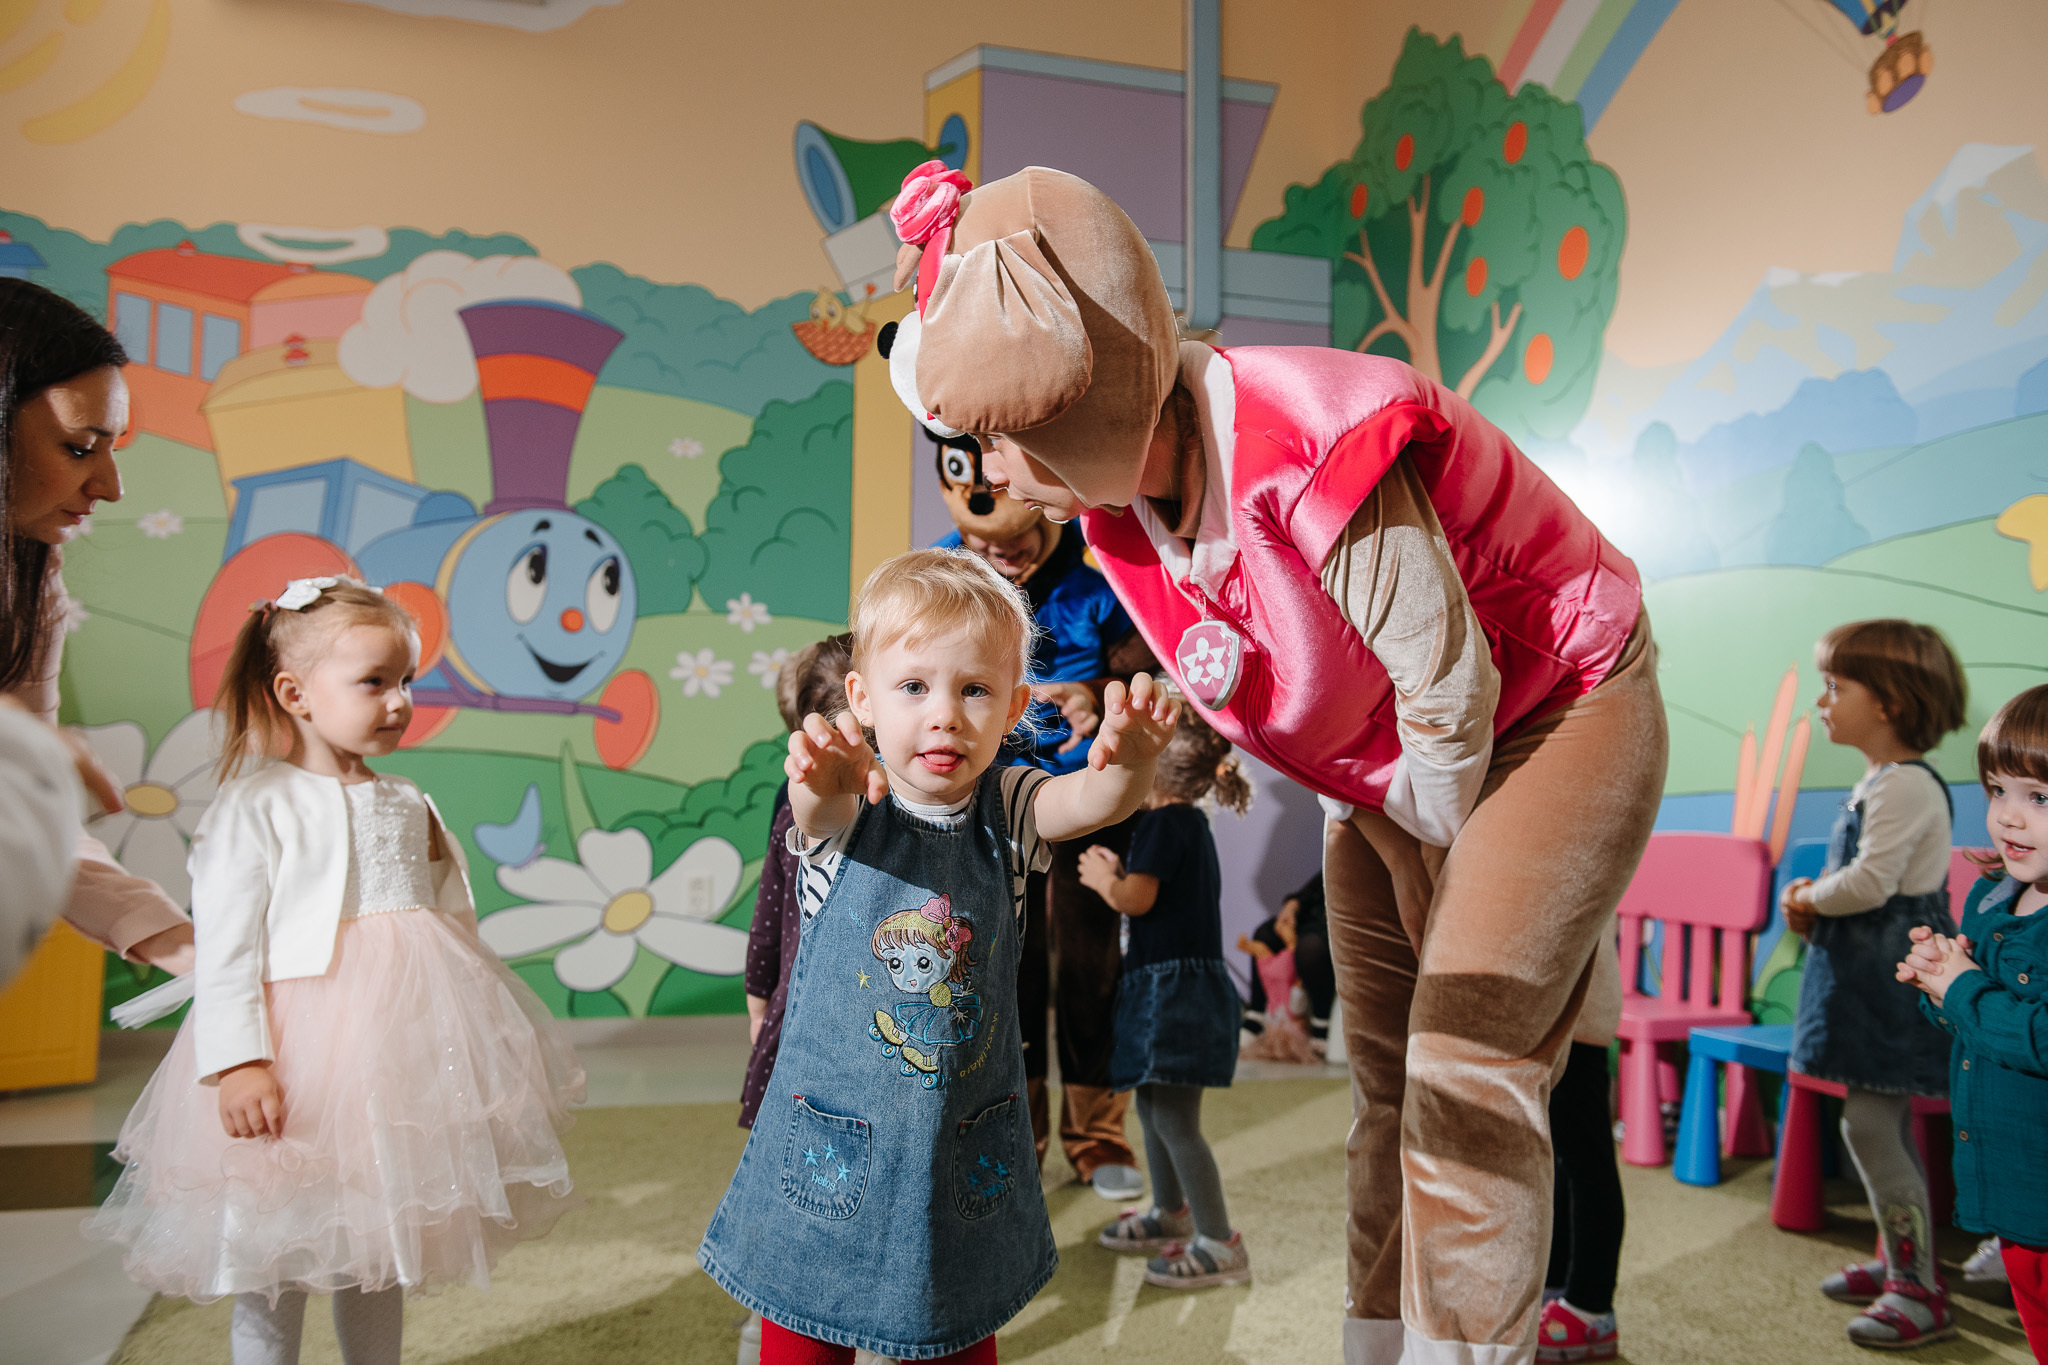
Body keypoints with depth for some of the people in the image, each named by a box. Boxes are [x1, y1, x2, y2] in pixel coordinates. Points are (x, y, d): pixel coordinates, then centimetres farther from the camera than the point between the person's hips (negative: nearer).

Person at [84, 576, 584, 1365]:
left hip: (408, 1041, 5)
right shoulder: (256, 808, -8)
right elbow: (226, 950, -12)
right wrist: (238, 1063, -20)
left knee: (381, 1250, 18)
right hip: (302, 1051, -5)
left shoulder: (409, 805, 9)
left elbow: (454, 927, 14)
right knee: (273, 1266, 8)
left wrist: (472, 1034, 15)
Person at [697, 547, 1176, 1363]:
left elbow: (1091, 800, -26)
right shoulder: (851, 807, -12)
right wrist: (821, 781, -60)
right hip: (831, 1144, -1)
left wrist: (1129, 759, -50)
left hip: (965, 1155, 2)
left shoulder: (1007, 812, -7)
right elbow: (819, 815, -35)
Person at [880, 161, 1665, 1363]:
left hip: (1556, 717, -8)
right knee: (1386, 1076, 13)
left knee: (1466, 1074, -14)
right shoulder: (1121, 483, -13)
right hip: (1393, 773, 8)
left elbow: (1448, 694, -26)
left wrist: (1436, 845, -7)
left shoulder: (1316, 462, -37)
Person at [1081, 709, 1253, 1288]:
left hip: (1174, 985, -10)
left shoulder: (1165, 822, -15)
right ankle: (1170, 1214, 36)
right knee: (1153, 1106, 21)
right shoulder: (1191, 821, 15)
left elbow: (1137, 898, -22)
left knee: (1175, 1118, -7)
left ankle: (1220, 1245, -2)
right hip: (1166, 982, 10)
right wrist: (1116, 875, 8)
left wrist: (1104, 879, -3)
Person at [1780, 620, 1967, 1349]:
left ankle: (1920, 1291, 2)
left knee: (1869, 1125, -8)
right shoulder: (1880, 781, 14)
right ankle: (1898, 1261, 29)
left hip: (1892, 976, -10)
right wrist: (1815, 902, 5)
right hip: (1870, 974, 10)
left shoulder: (1907, 784, -18)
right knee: (1887, 1125, 17)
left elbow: (1870, 882, -26)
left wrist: (1808, 897, -8)